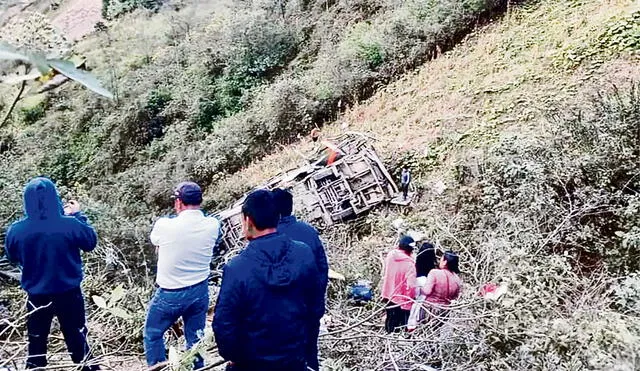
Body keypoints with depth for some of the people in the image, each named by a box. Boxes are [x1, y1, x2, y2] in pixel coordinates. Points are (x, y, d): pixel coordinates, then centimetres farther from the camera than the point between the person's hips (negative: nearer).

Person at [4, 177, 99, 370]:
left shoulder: (16, 230, -13)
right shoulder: (71, 224, -20)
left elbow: (12, 257, 6)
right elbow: (91, 242, -1)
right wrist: (78, 215, 5)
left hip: (37, 297, 1)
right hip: (69, 294, -1)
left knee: (36, 343, 19)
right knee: (77, 339, 16)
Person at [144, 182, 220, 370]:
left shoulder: (165, 225, -19)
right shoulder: (213, 225, -11)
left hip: (170, 294, -3)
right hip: (200, 291, 4)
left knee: (153, 333, 21)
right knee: (195, 337, 19)